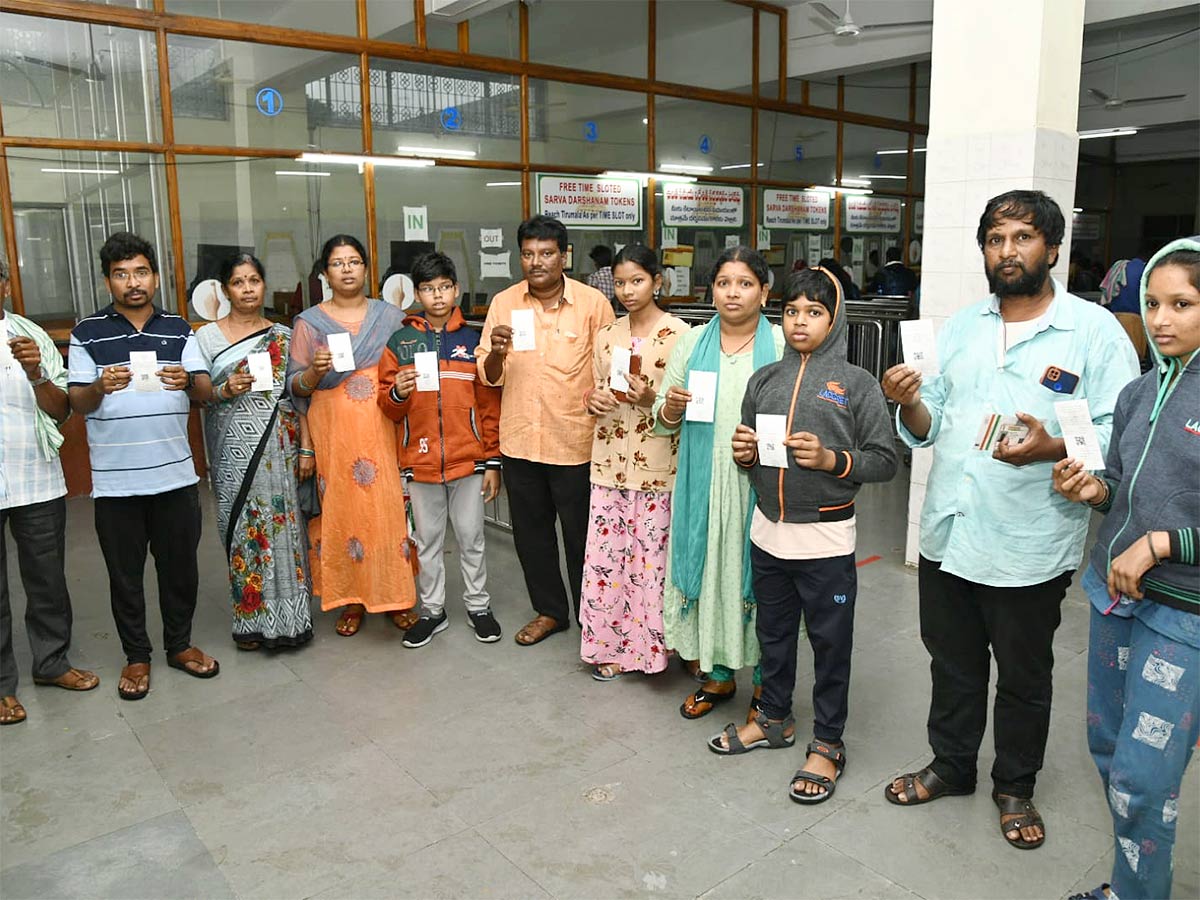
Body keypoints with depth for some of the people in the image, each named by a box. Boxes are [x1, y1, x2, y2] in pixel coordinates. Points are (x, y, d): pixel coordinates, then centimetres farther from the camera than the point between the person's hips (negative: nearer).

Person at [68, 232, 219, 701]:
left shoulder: (179, 330, 7)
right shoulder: (87, 333, 1)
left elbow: (206, 392, 0)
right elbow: (77, 403, -2)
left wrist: (187, 381, -22)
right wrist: (100, 387, -23)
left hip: (175, 473, 2)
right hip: (115, 480, -1)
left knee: (180, 566, 11)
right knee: (125, 573, 10)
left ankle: (180, 644, 29)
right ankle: (136, 656, 26)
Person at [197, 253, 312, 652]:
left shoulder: (283, 336, 9)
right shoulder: (206, 336, 6)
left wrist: (306, 447, 2)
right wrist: (226, 390, -15)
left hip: (279, 447, 0)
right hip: (234, 449, 0)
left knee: (282, 524, 1)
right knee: (242, 528, 3)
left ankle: (286, 616, 12)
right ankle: (251, 619, 15)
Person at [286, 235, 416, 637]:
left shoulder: (391, 316, 8)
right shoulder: (308, 323, 5)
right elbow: (296, 388, 3)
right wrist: (314, 370, -16)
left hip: (384, 433, 1)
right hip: (334, 434, 0)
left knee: (391, 507, 0)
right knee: (342, 509, 2)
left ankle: (396, 596, 15)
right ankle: (351, 599, 17)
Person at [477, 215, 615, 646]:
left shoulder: (593, 303, -6)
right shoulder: (504, 303, 2)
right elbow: (489, 376, 3)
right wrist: (497, 353, -19)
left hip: (576, 442, -3)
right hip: (520, 441, 4)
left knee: (581, 534, 9)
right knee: (530, 531, 16)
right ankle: (549, 611, 35)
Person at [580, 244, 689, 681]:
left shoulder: (679, 335, -6)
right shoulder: (606, 336, 9)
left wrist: (651, 399, -22)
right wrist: (593, 399, -5)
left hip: (657, 466, -4)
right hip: (610, 462, 5)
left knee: (652, 556, 2)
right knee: (605, 554, 7)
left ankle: (650, 642, 21)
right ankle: (611, 644, 22)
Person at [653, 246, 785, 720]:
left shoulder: (783, 344, -1)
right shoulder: (691, 343, 8)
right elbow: (662, 422, 10)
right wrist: (670, 407, -12)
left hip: (760, 485, -3)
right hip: (702, 485, 3)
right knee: (707, 569, 10)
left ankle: (766, 681, 25)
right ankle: (718, 675, 30)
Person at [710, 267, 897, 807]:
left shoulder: (857, 384, -6)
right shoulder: (763, 380, 7)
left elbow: (884, 461, -8)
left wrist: (831, 459, -22)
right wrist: (745, 453, -7)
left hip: (825, 538, -4)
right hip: (768, 531, 5)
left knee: (830, 642, 8)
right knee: (773, 632, 19)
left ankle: (827, 744, 24)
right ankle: (774, 718, 39)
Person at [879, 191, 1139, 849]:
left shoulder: (1094, 330, -6)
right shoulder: (959, 329, 9)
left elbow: (1119, 434, -12)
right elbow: (928, 427, 10)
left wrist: (1051, 448, -29)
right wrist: (907, 403, -12)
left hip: (1030, 547, -4)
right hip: (947, 537, 4)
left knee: (1024, 677, 15)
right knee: (952, 664, 20)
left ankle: (1015, 788, 37)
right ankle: (950, 766, 41)